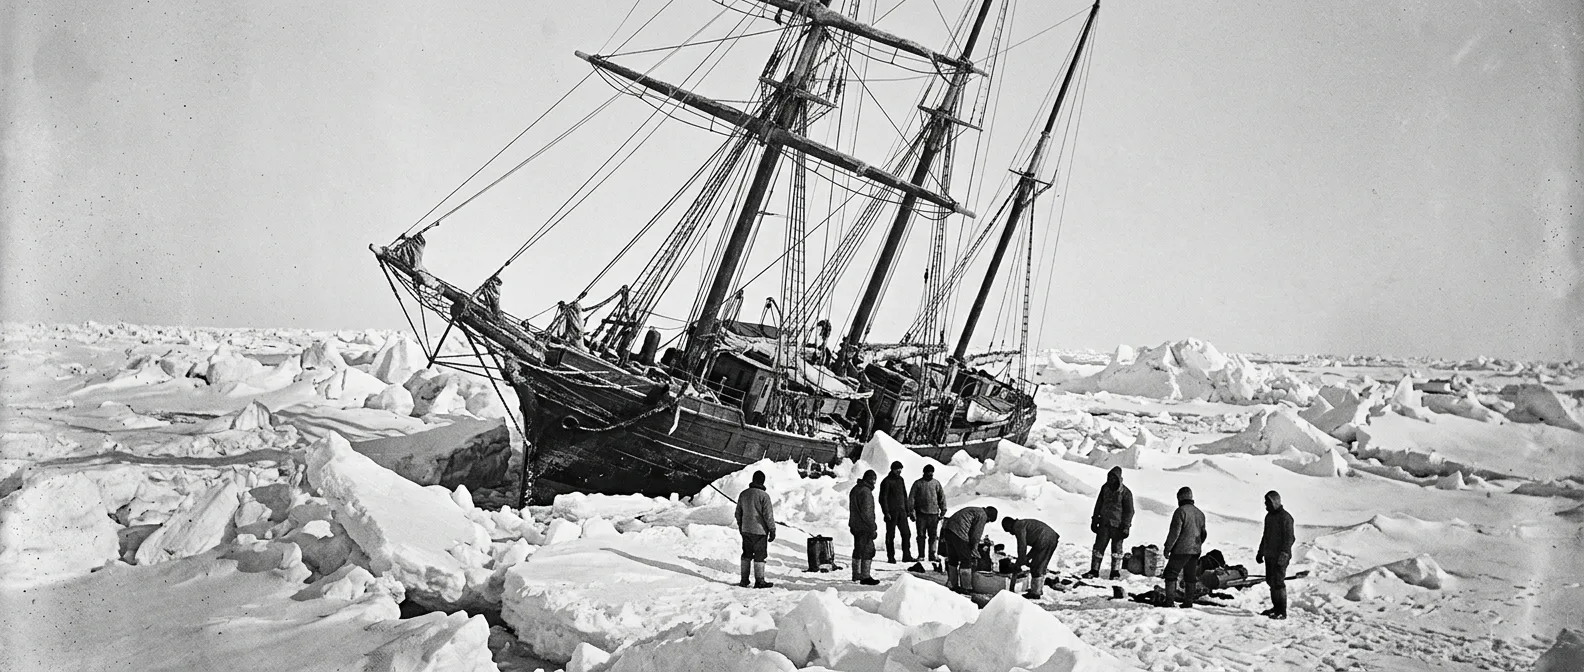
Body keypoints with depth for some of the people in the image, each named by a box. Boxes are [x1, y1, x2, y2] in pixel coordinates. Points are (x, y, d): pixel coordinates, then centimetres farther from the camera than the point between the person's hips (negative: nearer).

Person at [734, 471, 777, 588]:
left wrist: (740, 527, 26)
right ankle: (759, 581, 4)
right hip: (760, 530, -6)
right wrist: (772, 530, -6)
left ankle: (744, 580, 18)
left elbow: (738, 513, 14)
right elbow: (768, 515, -15)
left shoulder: (743, 494, 4)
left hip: (746, 530, 6)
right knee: (760, 556, 2)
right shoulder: (764, 496, -15)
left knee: (746, 555, 14)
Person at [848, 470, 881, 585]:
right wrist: (873, 528, -17)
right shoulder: (866, 492, -18)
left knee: (858, 550, 18)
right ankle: (865, 577, -8)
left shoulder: (855, 489, 13)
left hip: (855, 526, 10)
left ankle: (856, 574, 27)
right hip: (864, 527, -10)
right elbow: (867, 512, -21)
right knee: (868, 550, -6)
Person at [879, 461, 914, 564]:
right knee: (890, 535, 0)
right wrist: (886, 512, -17)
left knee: (907, 534, 1)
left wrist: (908, 510, 18)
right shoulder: (886, 482, -7)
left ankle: (907, 556, 6)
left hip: (901, 512, 6)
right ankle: (891, 557, 5)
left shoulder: (901, 480, 14)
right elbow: (883, 498, -10)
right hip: (891, 512, -6)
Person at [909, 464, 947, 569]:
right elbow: (911, 497, 1)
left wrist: (943, 510, 8)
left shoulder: (936, 483, 8)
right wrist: (911, 511, -5)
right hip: (921, 513, -1)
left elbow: (942, 497, 13)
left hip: (933, 513, 2)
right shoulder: (918, 483, 2)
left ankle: (932, 555, 4)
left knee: (933, 535, 0)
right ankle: (921, 555, 9)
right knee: (921, 535, 1)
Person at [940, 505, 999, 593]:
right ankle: (966, 587, 5)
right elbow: (976, 535, -4)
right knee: (966, 560, 2)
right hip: (959, 533, -9)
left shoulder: (973, 510, 29)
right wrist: (974, 553, 6)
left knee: (952, 559, 18)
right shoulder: (982, 515, 1)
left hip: (948, 528, 9)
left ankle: (952, 584, 24)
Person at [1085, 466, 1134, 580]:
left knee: (1116, 548, 6)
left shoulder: (1125, 493, -10)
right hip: (1104, 523, 4)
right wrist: (1094, 520, 12)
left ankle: (1115, 572, 16)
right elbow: (1098, 504, 13)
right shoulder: (1105, 488, 4)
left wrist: (1126, 527, -11)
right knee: (1099, 546, 2)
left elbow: (1129, 511, -7)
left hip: (1117, 525, -4)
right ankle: (1094, 570, 8)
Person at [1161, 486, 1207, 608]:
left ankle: (1169, 600, -7)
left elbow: (1174, 532, -15)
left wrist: (1167, 548, -9)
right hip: (1195, 550, 7)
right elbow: (1203, 534, 19)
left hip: (1181, 550, -7)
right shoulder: (1200, 513, 13)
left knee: (1170, 574, -1)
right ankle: (1188, 601, 12)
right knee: (1191, 576, 12)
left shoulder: (1181, 511, -11)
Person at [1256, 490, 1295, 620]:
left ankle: (1282, 612, -5)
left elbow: (1289, 538, -17)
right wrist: (1260, 552, 24)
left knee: (1278, 582, -9)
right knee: (1270, 581, 12)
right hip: (1269, 555, 9)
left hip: (1280, 557, -9)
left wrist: (1284, 554, -24)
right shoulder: (1269, 516, 15)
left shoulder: (1285, 517, -13)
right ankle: (1276, 607, 22)